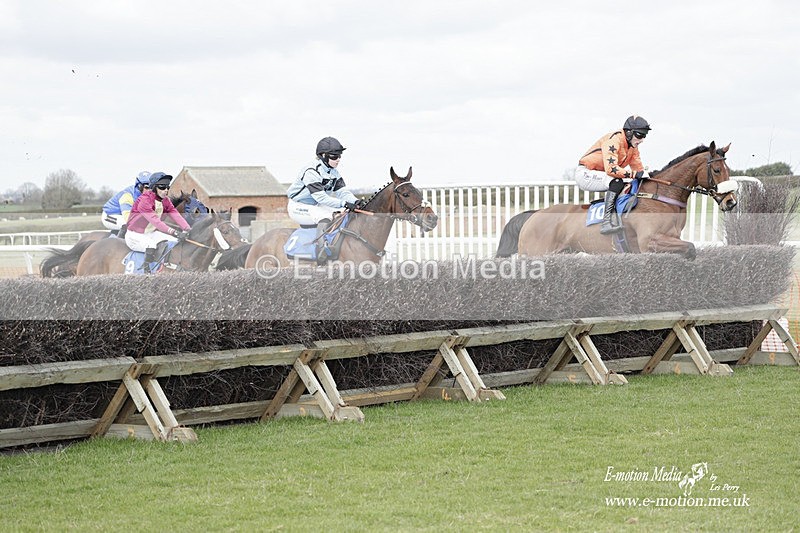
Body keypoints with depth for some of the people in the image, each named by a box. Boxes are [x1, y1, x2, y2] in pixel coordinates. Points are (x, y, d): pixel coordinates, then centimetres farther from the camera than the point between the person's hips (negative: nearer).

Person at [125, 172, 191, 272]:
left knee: (176, 241, -3)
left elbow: (176, 216, -10)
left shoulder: (165, 201, 2)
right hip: (135, 235, -8)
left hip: (152, 233, 8)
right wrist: (174, 232, -45)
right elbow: (154, 220, -35)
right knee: (151, 245, -37)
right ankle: (147, 270, -27)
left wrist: (187, 230, -28)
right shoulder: (144, 200, -25)